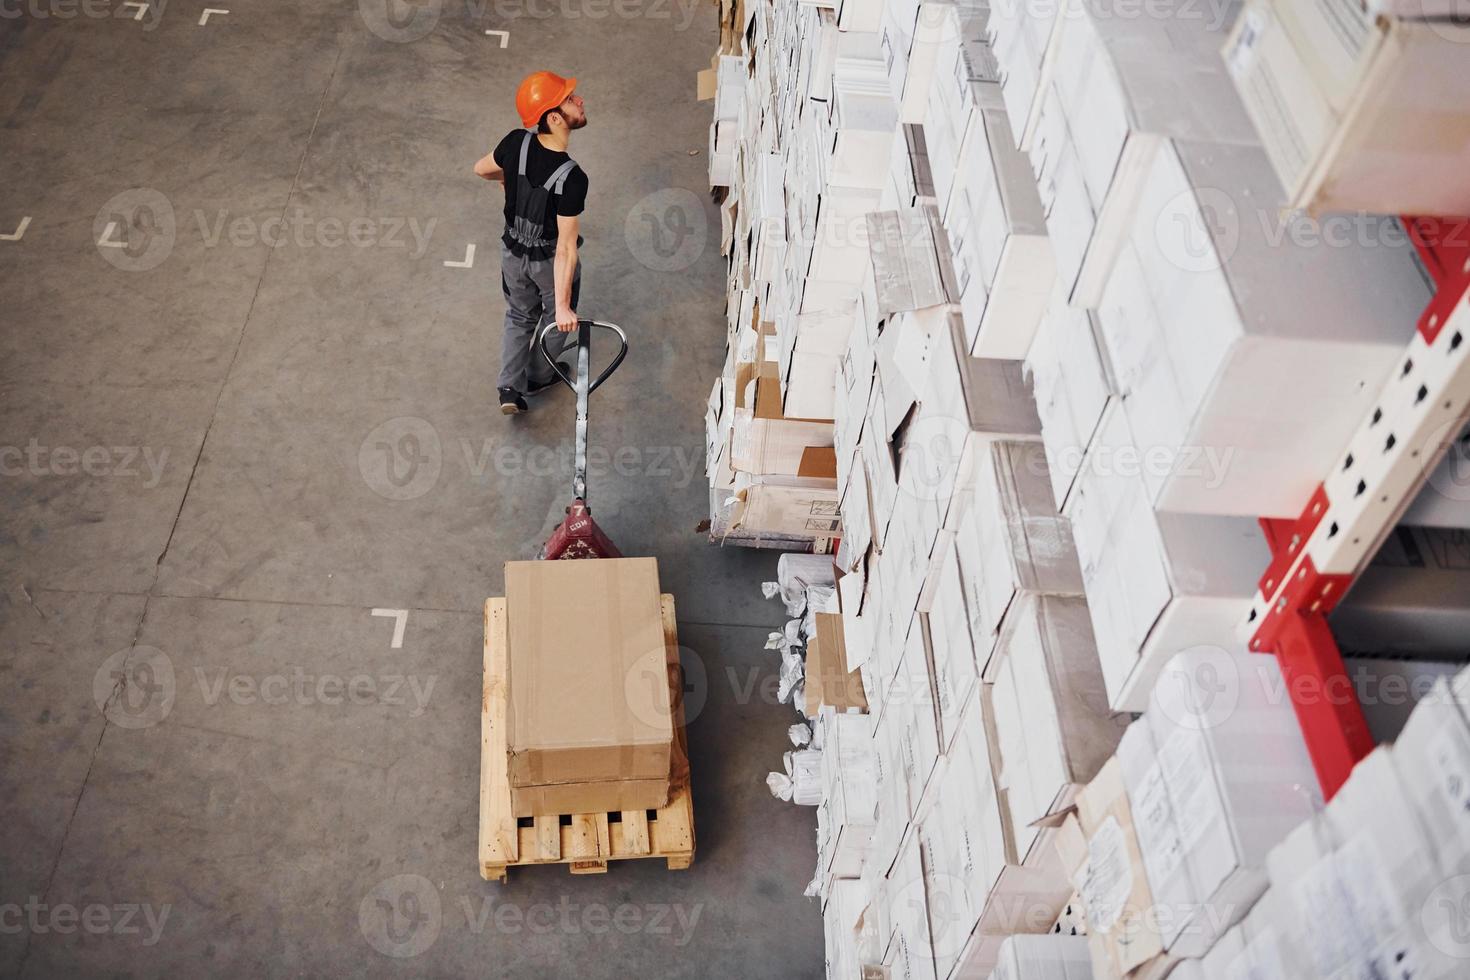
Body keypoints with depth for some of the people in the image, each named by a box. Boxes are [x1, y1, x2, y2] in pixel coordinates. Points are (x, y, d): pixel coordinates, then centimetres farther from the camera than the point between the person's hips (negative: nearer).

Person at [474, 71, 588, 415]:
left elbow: (481, 169, 0)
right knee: (556, 318, 27)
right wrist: (563, 305, -30)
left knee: (519, 316, 29)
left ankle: (510, 387, 25)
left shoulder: (516, 142, -21)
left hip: (513, 252, 4)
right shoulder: (572, 178, -36)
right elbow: (565, 247, -35)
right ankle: (539, 377, 48)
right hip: (550, 260, -4)